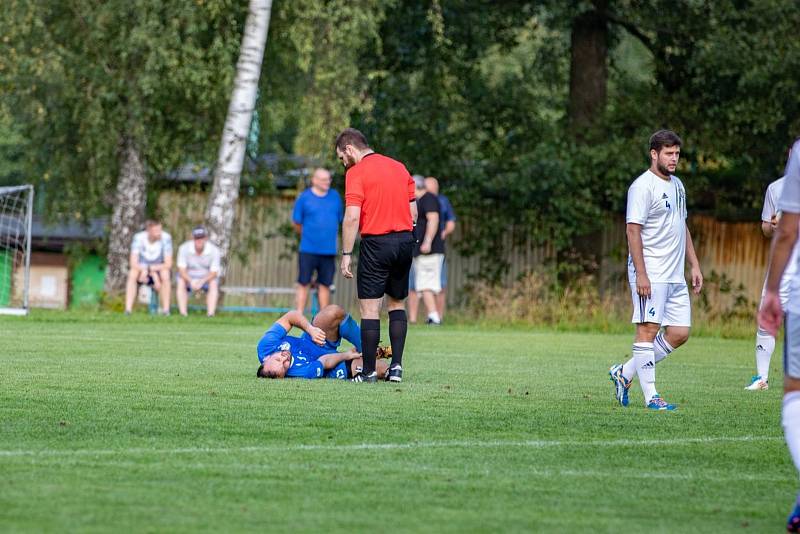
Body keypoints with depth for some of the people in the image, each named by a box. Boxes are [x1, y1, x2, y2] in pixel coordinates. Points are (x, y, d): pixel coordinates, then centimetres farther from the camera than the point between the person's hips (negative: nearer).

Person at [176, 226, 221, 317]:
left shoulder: (214, 250, -17)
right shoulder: (184, 248, -17)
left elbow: (214, 272, -16)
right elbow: (181, 269, -18)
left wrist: (202, 281, -34)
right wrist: (191, 281, -36)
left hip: (207, 277, 0)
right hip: (189, 276, 0)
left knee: (214, 283, -32)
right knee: (181, 282, -31)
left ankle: (210, 314, -42)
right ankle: (183, 313, -38)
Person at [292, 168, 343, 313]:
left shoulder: (335, 196, 9)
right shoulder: (304, 197, -2)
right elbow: (296, 222, 6)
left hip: (329, 250, 3)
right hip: (308, 250, -3)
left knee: (325, 285, 6)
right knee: (303, 284, -3)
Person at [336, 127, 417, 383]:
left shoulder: (356, 173, -7)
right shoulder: (399, 167, 13)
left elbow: (352, 216, -15)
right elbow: (413, 211, 14)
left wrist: (346, 254, -11)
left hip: (376, 244, -6)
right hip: (405, 240, 6)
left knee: (370, 309, -1)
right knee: (397, 304, 17)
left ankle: (369, 371, -1)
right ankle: (396, 365, 9)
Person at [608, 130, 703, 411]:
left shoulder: (676, 185, 17)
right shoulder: (643, 187, -10)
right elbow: (633, 230, -15)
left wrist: (694, 265, 19)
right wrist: (640, 274, -21)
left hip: (675, 276, 9)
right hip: (650, 274, -9)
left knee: (679, 333, 5)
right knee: (648, 329, -7)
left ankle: (625, 373, 16)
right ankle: (651, 396, -6)